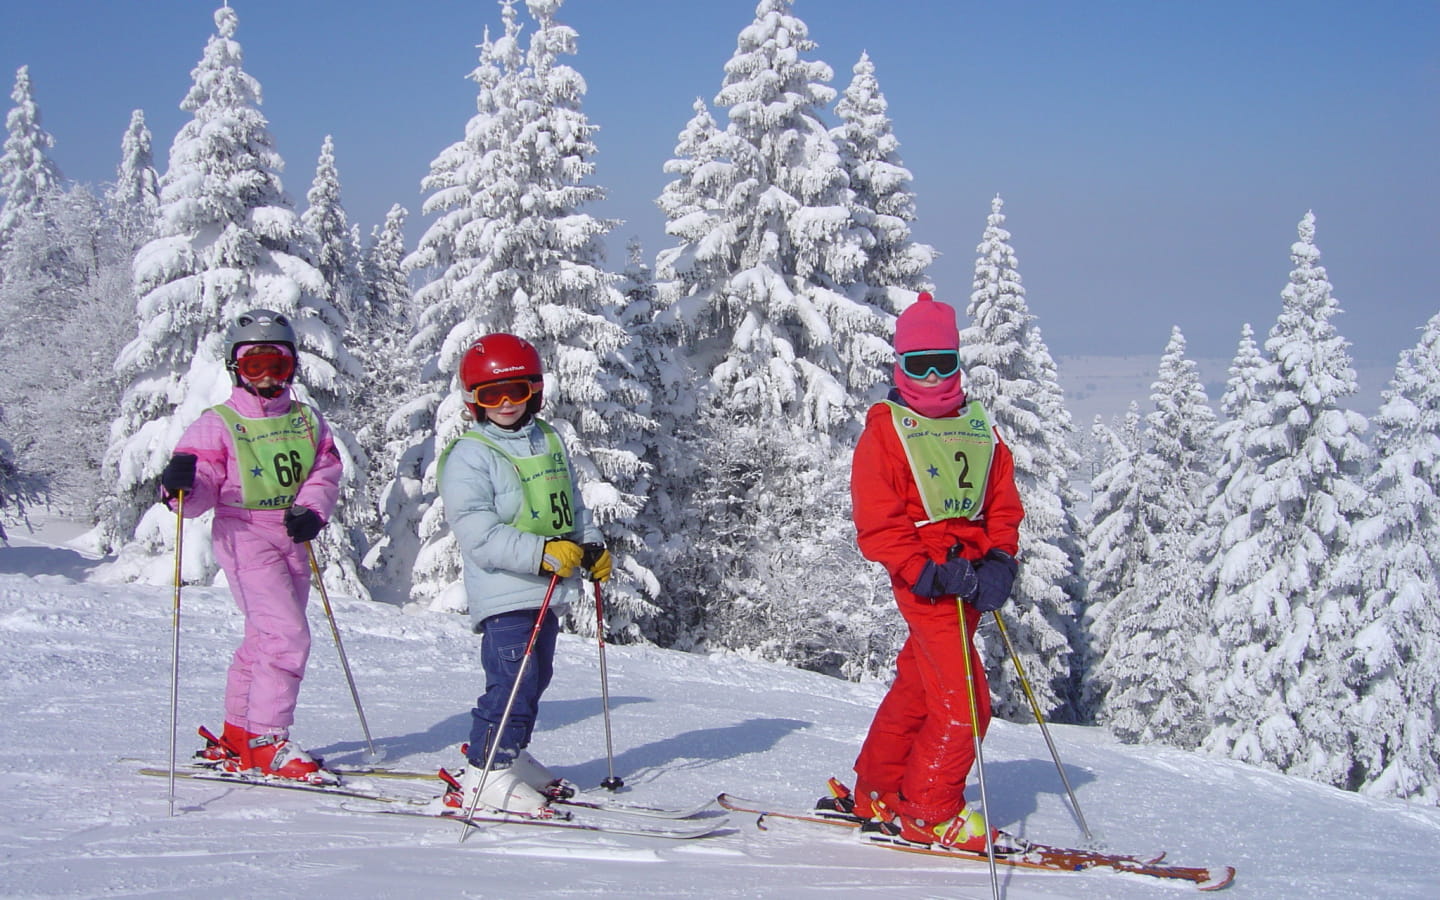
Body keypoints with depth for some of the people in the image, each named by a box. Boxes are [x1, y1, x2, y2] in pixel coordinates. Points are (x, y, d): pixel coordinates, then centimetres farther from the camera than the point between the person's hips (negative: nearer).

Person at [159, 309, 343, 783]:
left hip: (292, 541, 6)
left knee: (265, 639, 13)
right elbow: (201, 490, -8)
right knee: (288, 636, -17)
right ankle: (266, 741, -8)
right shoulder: (218, 424, -3)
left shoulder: (307, 420, 11)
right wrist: (181, 483, -31)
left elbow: (325, 472, 6)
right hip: (245, 536, -6)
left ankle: (236, 736, 26)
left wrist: (312, 511, -13)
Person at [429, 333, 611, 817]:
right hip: (504, 594, -8)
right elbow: (478, 533, -20)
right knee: (513, 682, -14)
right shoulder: (468, 458, -11)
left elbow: (571, 504, 25)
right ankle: (483, 777, -7)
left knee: (534, 679, 16)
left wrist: (593, 546, 9)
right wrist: (541, 553, -28)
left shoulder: (549, 442, 14)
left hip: (547, 593, 8)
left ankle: (509, 756, 30)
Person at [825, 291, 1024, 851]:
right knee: (962, 702, -10)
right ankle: (928, 814, 5)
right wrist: (931, 573, -20)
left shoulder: (978, 428, 13)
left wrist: (999, 562, -6)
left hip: (969, 579, 6)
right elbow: (876, 525, -10)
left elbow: (1003, 501, 11)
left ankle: (875, 793, 30)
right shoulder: (885, 430, -4)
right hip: (925, 581, -6)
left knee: (917, 687, 16)